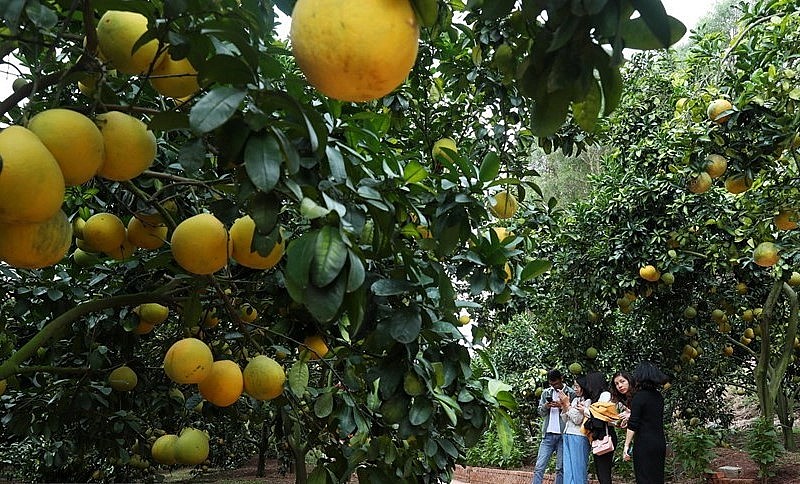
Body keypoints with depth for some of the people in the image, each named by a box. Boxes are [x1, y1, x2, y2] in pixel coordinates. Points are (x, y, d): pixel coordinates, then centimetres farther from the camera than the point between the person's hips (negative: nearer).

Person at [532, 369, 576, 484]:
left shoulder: (571, 393, 2)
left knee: (561, 468, 1)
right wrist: (546, 407, -7)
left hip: (563, 435, -3)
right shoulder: (546, 392, 14)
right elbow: (541, 412, 14)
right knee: (539, 467, -3)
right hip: (548, 434, 3)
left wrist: (563, 406, -15)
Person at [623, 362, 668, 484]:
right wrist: (632, 413, 30)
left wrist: (626, 445, -9)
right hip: (660, 443, 7)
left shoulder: (639, 396, -12)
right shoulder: (659, 396, 8)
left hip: (644, 444, -7)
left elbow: (633, 425, -14)